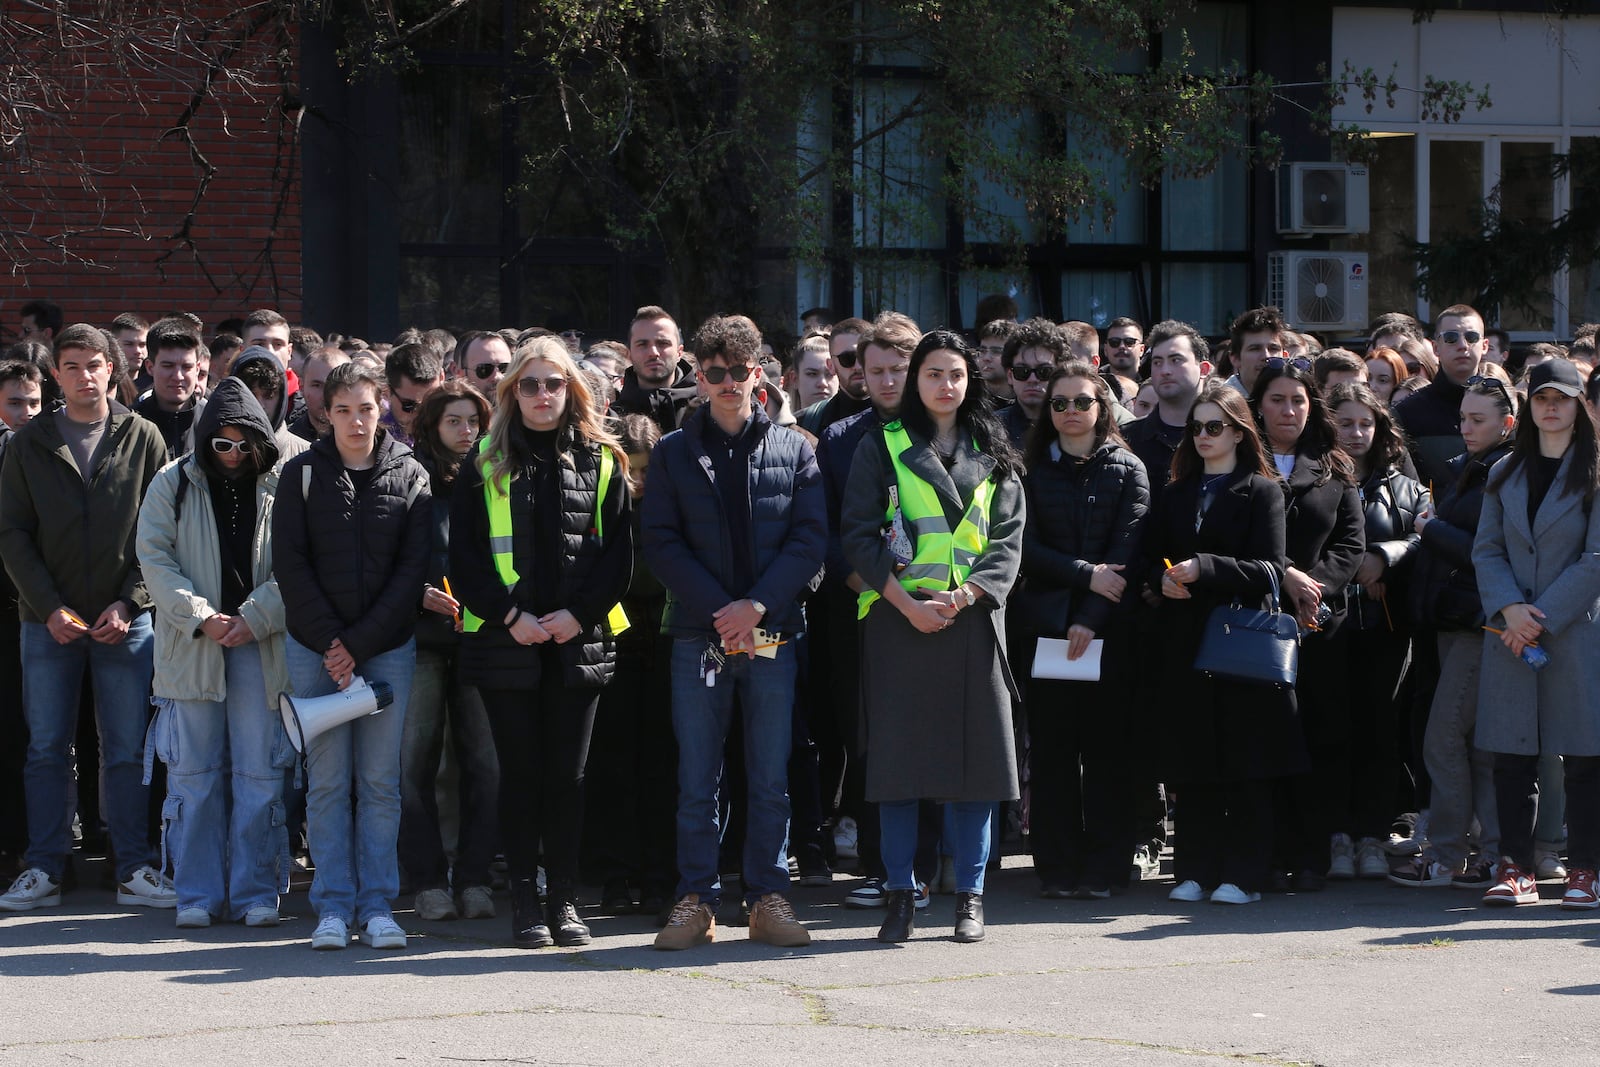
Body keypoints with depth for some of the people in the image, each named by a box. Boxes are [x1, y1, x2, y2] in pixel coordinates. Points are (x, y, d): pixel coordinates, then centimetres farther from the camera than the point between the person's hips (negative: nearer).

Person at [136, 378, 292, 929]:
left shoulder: (281, 488, 3)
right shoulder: (172, 485, 6)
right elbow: (155, 559, 0)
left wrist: (254, 618, -15)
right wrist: (201, 617, -11)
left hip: (261, 648, 0)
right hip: (192, 647, 1)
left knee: (260, 773, 0)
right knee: (194, 774, 3)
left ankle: (255, 891, 8)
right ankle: (197, 894, 10)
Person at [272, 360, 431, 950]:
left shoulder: (409, 475, 3)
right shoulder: (303, 474, 3)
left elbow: (413, 567, -2)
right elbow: (290, 564, -1)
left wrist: (359, 643, -9)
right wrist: (330, 641, -10)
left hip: (388, 646, 0)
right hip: (315, 647, 0)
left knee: (381, 782, 2)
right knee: (327, 781, 0)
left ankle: (377, 905, 7)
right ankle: (334, 906, 5)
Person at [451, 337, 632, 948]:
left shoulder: (601, 462, 8)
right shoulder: (487, 465, 7)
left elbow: (619, 549, 4)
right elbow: (465, 555, 2)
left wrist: (578, 613, -8)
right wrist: (510, 615, -9)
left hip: (578, 640, 0)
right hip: (505, 640, 0)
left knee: (567, 774, 2)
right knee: (520, 772, 1)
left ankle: (564, 900, 9)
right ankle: (525, 902, 7)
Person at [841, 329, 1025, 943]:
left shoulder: (993, 456, 13)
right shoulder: (881, 447, 7)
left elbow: (1009, 540, 6)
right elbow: (857, 533, 0)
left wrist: (963, 595, -11)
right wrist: (906, 601, -12)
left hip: (971, 617, 2)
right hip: (898, 616, -2)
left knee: (977, 751, -1)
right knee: (898, 752, -3)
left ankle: (969, 895, 6)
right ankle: (900, 893, 4)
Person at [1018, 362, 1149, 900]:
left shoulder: (1127, 470, 6)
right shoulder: (1033, 472, 11)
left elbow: (1126, 552, -4)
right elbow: (1026, 548, 1)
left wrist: (1091, 617, -14)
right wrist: (1086, 574, -12)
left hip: (1108, 627, -1)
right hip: (1048, 622, 1)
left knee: (1107, 745, -1)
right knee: (1051, 746, 0)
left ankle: (1102, 869, 3)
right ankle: (1056, 868, 5)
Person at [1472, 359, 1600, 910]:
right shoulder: (1506, 473, 14)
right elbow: (1487, 549, 9)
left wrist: (1543, 616, -11)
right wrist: (1509, 608, -8)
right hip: (1511, 634, 4)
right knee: (1511, 756, 2)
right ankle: (1515, 869, 8)